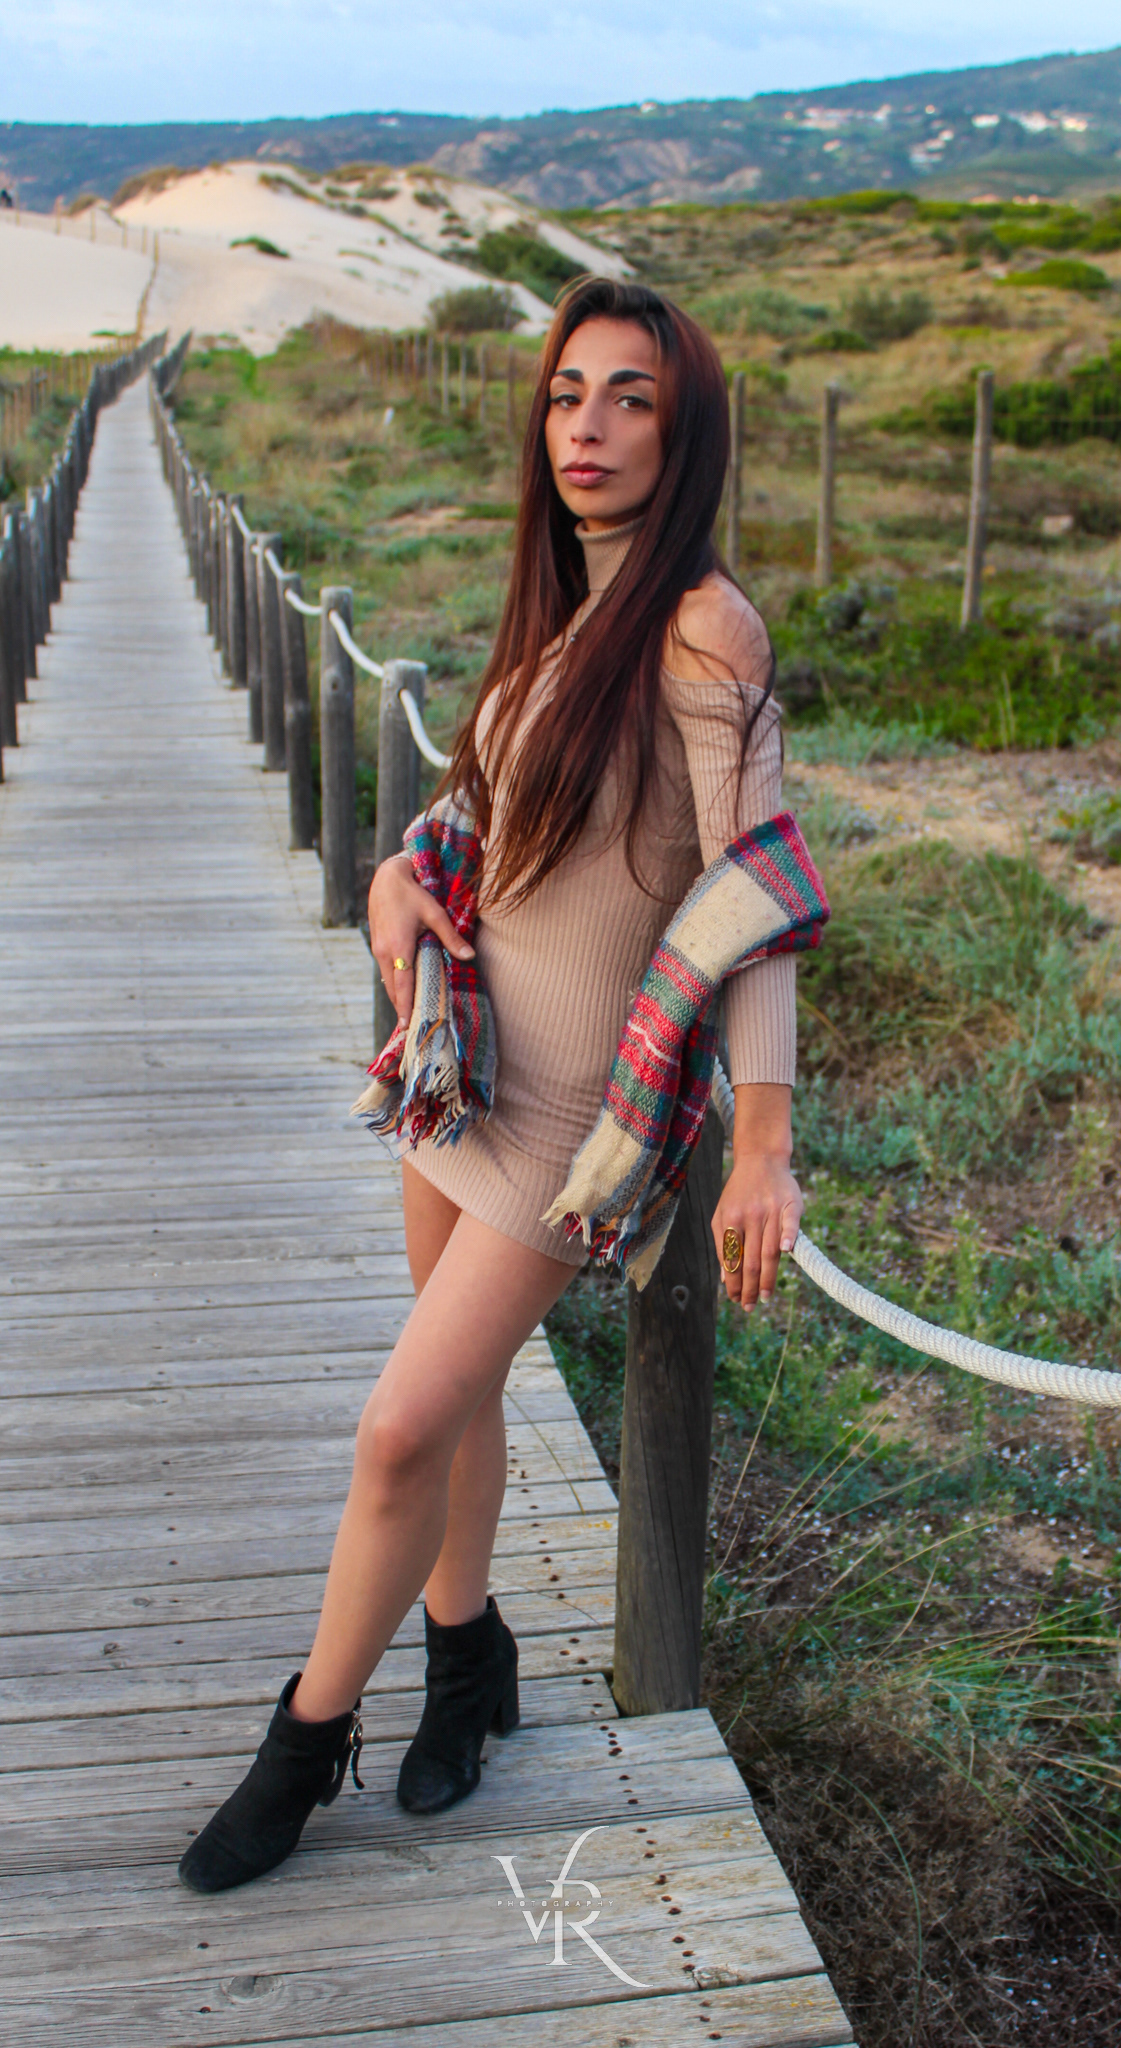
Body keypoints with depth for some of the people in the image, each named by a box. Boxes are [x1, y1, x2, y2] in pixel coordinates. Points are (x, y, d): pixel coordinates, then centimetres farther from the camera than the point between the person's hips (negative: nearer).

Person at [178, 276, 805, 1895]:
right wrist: (401, 873, -3)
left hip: (579, 1098, -7)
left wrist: (760, 1155, -24)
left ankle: (310, 1733, 18)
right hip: (468, 1054, 7)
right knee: (456, 1390, 18)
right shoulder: (561, 611, 5)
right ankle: (466, 1650, 40)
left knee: (403, 1426, -4)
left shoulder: (701, 633, -19)